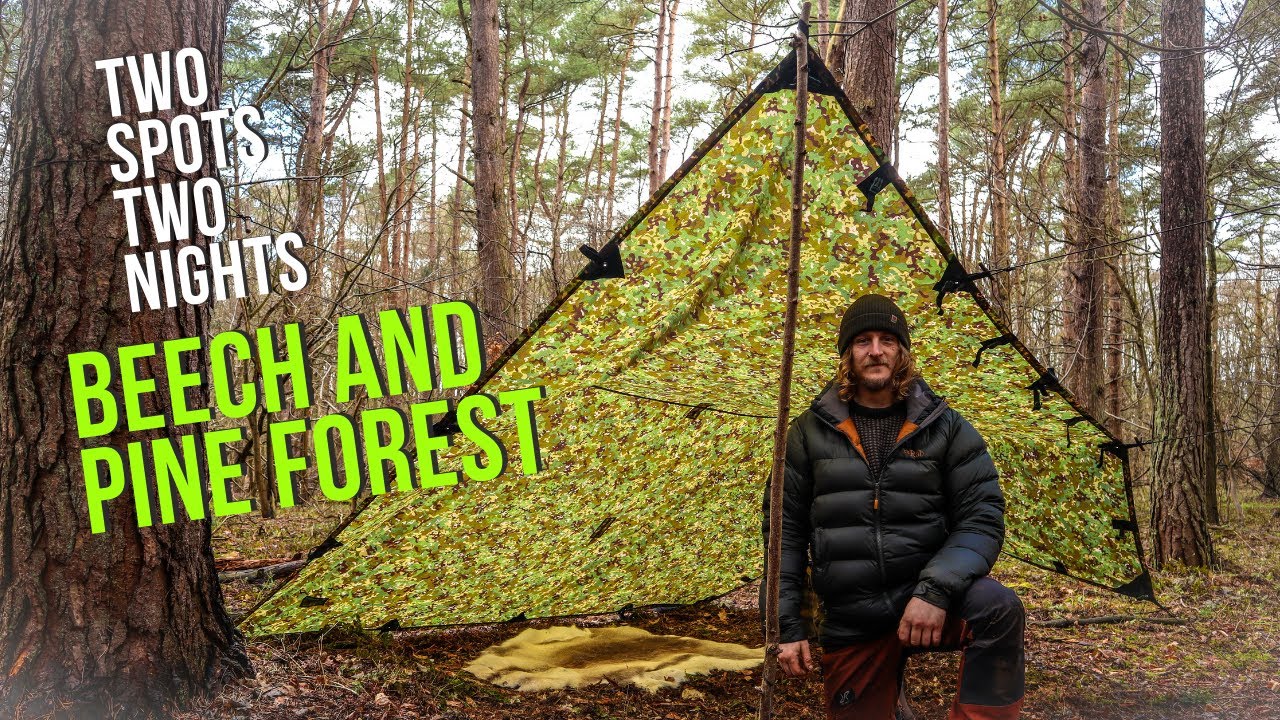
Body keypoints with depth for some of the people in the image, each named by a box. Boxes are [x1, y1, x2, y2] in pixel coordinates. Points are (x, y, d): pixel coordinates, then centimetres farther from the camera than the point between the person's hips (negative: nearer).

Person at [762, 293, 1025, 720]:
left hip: (926, 599, -1)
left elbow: (981, 518, -6)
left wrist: (937, 589, -23)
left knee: (998, 609, -30)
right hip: (851, 622, 2)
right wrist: (785, 624, -2)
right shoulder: (811, 431, 2)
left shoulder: (944, 427, 0)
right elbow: (786, 528, 4)